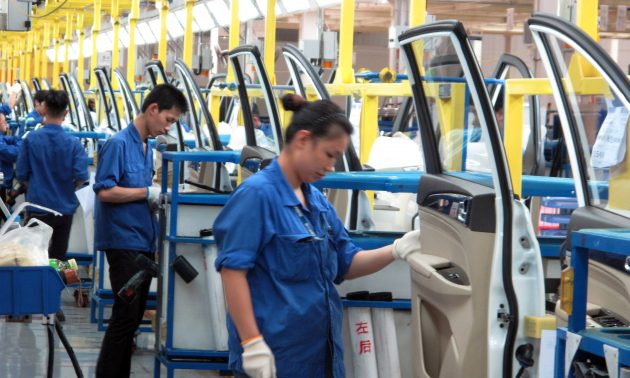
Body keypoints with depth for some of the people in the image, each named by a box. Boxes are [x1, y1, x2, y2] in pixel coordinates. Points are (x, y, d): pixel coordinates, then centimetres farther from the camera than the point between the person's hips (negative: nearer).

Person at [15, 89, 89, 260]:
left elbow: (21, 175, -4)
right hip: (64, 206, 1)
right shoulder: (73, 143, -10)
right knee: (59, 257, 12)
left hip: (38, 206, 0)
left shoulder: (31, 139, -9)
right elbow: (81, 177, -13)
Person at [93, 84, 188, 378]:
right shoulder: (119, 144, -13)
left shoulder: (146, 147, 14)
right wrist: (147, 192, -16)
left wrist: (157, 197, 5)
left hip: (144, 241, 9)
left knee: (134, 316, 11)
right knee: (125, 315, -9)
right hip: (123, 241, -9)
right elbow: (105, 191, -20)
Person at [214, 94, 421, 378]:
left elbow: (346, 265, 17)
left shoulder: (317, 200, 13)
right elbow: (232, 270, -17)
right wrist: (252, 343, -23)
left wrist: (397, 250, 0)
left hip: (320, 353, 9)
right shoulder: (258, 194, -12)